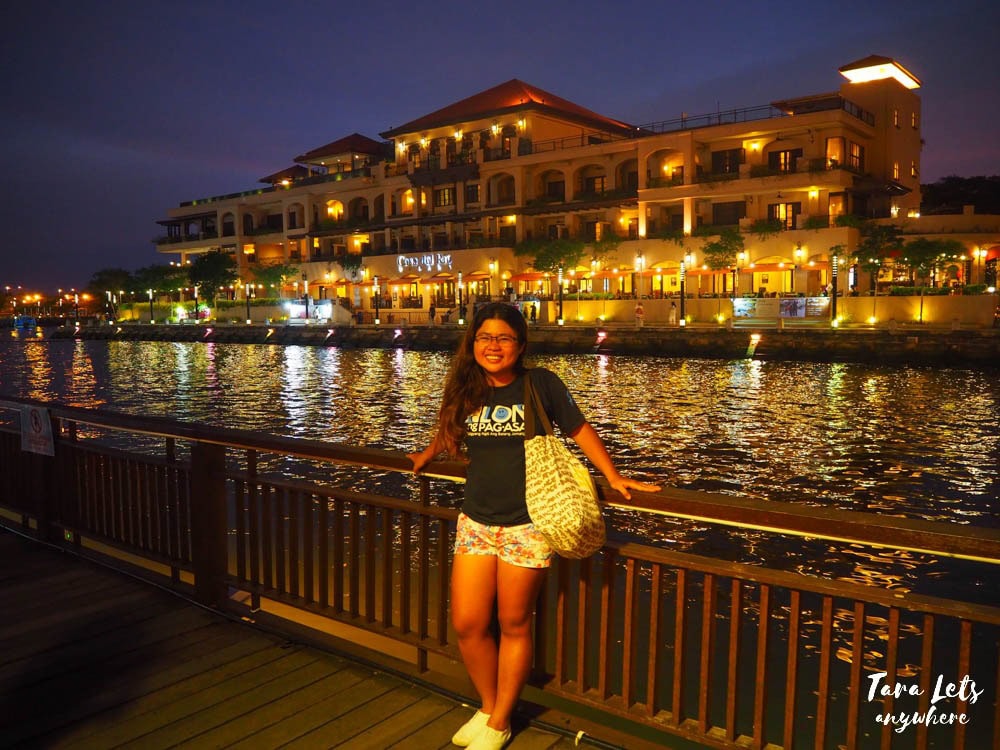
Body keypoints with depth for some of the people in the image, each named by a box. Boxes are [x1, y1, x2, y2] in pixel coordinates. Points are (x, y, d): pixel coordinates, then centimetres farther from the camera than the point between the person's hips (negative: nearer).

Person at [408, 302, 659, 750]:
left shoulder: (541, 384, -6)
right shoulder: (466, 388, 4)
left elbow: (579, 430, 1)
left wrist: (614, 478, 0)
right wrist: (426, 455, 22)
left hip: (526, 525, -4)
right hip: (475, 522, 4)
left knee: (514, 626, 9)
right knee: (467, 626, 5)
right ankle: (487, 707, 32)